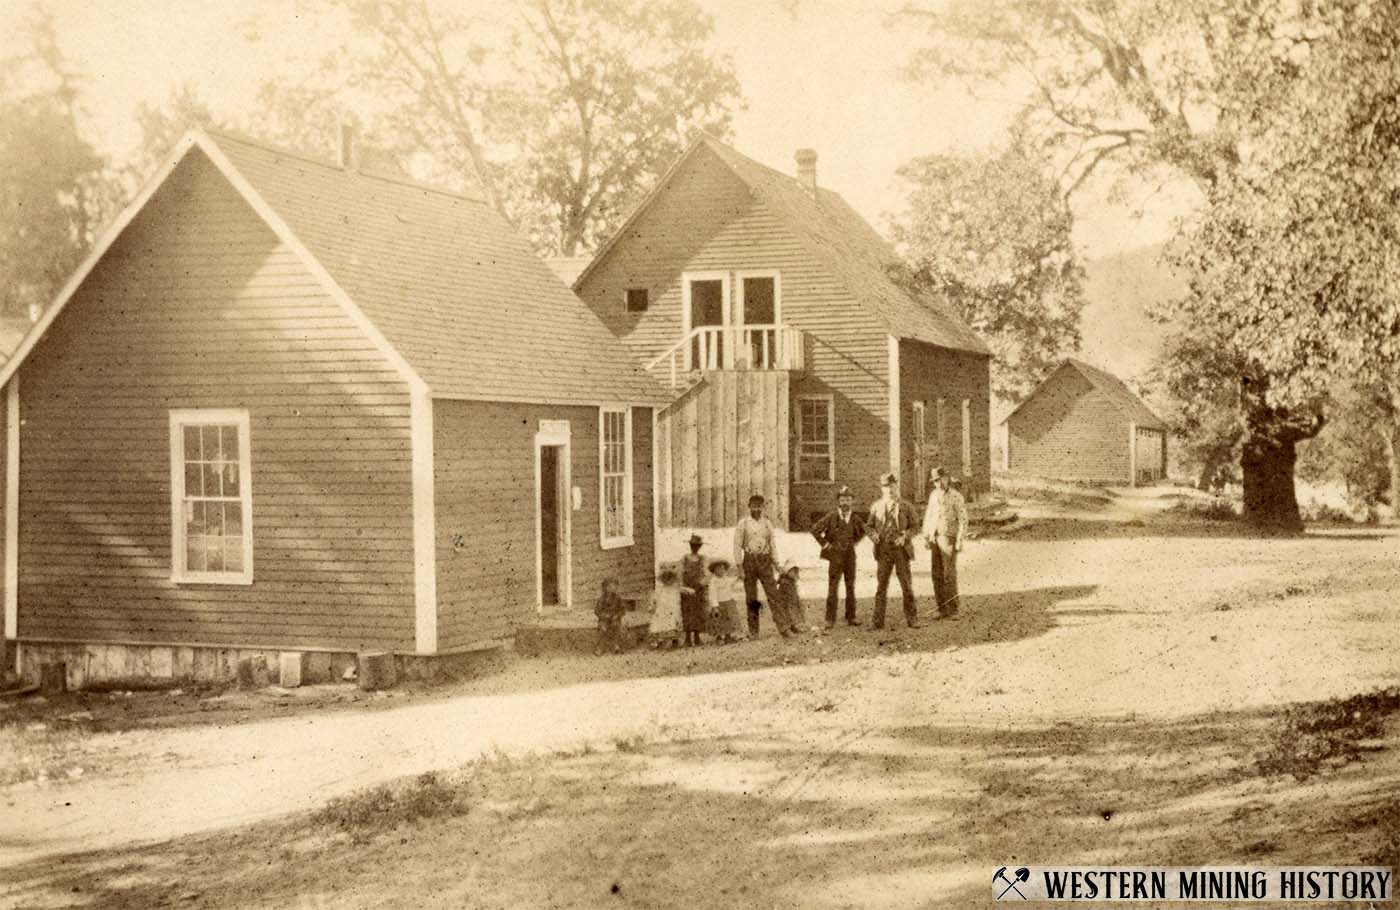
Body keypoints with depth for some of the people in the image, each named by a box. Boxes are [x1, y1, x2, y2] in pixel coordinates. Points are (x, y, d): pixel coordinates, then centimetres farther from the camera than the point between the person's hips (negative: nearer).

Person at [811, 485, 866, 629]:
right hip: (836, 555, -4)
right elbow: (815, 529, -8)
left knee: (851, 587, 7)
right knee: (833, 587, -5)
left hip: (850, 555, 4)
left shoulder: (855, 518, 4)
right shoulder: (831, 516, -9)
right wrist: (824, 544, -5)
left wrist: (855, 541, 12)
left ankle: (851, 617, 15)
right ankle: (830, 619, -2)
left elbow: (863, 530, 24)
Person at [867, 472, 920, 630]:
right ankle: (878, 621, 3)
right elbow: (869, 526, 12)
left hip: (901, 549, -1)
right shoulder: (876, 507, 7)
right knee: (881, 585, 0)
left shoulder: (906, 507, 3)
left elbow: (913, 527, 4)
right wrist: (873, 535, -10)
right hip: (883, 550, 1)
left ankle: (911, 618, 14)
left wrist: (905, 537, -15)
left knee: (907, 585, 3)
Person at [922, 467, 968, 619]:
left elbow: (963, 520, -11)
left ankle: (953, 611, -3)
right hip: (935, 539, 6)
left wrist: (960, 542, -17)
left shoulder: (957, 497, -10)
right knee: (937, 575, 4)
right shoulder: (934, 495, 10)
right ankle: (942, 610, 10)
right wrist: (926, 538, 11)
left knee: (949, 575, -8)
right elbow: (928, 517, 16)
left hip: (949, 539, -6)